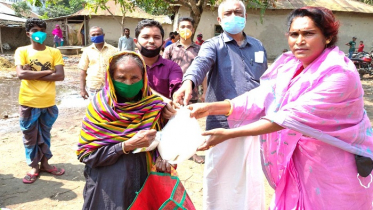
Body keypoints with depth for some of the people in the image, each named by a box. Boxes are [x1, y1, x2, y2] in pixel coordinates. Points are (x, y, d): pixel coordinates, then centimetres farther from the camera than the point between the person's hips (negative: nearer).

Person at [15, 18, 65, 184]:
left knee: (45, 134, 16)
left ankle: (45, 162, 31)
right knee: (30, 136, 10)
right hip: (28, 102, -1)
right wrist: (47, 72, -14)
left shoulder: (54, 52, 1)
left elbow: (60, 76, -11)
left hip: (48, 102, 1)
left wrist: (33, 75, -14)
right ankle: (33, 167, 24)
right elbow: (21, 74, -17)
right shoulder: (22, 51, -3)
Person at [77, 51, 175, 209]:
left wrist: (160, 158, -16)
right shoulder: (100, 106, -9)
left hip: (144, 185, 2)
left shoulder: (153, 106, -4)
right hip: (108, 189, -1)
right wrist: (127, 146, -21)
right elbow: (86, 153, -12)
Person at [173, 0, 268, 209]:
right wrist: (188, 82, -45)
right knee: (220, 177, 8)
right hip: (222, 123, -3)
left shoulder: (258, 46, 12)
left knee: (253, 177, 12)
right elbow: (201, 62, -24)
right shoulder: (213, 45, 0)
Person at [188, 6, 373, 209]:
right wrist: (211, 107, -21)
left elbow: (290, 116, -31)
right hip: (300, 160, 6)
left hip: (337, 168, -6)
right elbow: (261, 96, -9)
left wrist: (229, 134, -32)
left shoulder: (339, 74, -25)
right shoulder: (289, 65, -2)